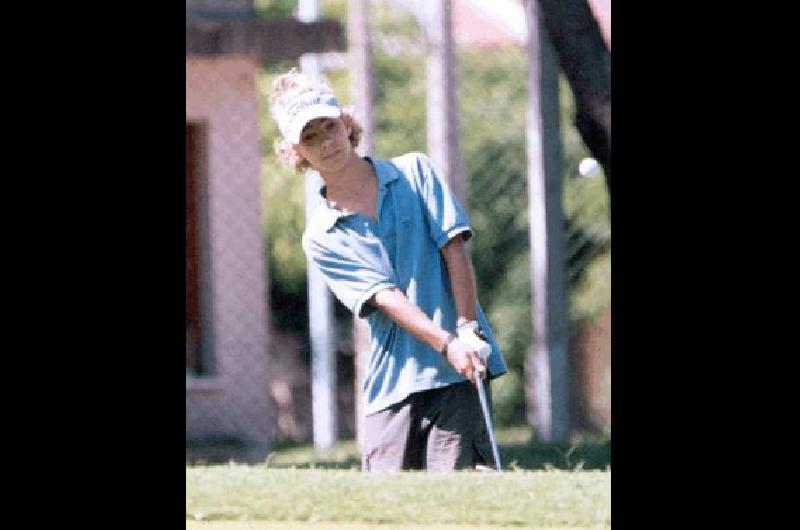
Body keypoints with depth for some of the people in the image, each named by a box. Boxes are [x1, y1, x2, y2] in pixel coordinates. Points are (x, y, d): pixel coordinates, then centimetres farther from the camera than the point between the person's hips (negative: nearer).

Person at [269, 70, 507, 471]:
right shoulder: (320, 238, 7)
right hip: (392, 387, 1)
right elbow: (386, 297, -6)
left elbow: (454, 248, 2)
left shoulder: (415, 171, 11)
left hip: (461, 371, -1)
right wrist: (447, 344, -20)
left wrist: (467, 330, -12)